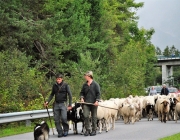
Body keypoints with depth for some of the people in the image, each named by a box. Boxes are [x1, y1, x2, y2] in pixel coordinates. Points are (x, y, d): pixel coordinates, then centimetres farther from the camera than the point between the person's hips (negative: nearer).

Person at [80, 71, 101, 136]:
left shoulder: (95, 84, -2)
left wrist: (97, 101, -14)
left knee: (94, 117, 4)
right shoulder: (85, 85, 11)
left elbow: (98, 93, -4)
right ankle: (87, 130, -3)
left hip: (93, 103, -3)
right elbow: (82, 92, 19)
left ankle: (94, 130, 12)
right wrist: (82, 98, 0)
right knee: (86, 116, -10)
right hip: (86, 103, 3)